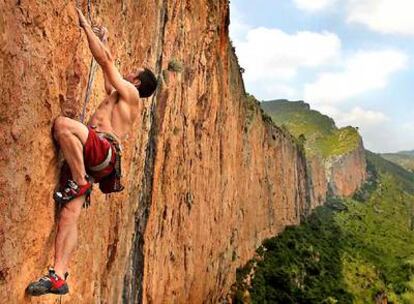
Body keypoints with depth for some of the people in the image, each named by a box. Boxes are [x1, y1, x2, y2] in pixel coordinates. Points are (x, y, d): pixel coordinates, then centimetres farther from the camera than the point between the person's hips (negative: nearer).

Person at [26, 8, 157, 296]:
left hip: (103, 152, -8)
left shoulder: (131, 94, 9)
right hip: (88, 157, 8)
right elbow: (109, 65, 47)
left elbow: (106, 60, 7)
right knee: (70, 212, -7)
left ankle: (80, 182, -23)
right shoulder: (117, 95, 33)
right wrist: (104, 40, 52)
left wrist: (85, 24, 13)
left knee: (62, 123, -30)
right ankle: (59, 277, -13)